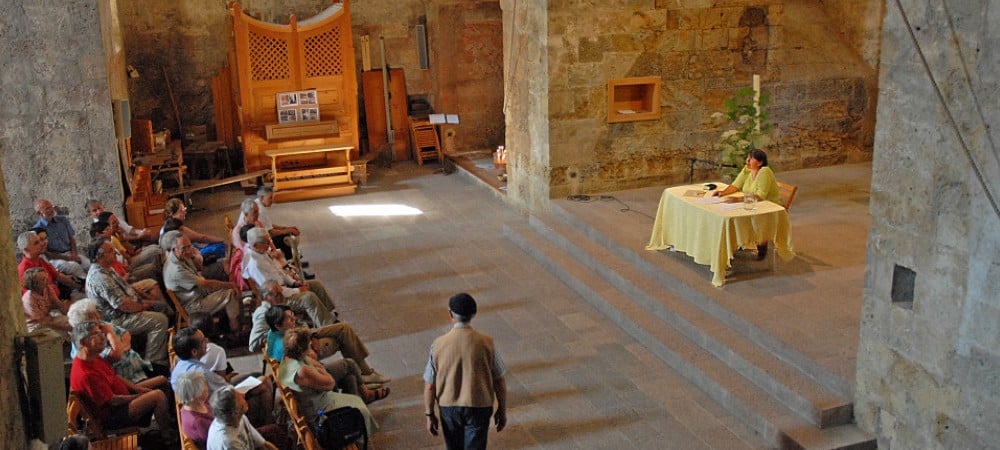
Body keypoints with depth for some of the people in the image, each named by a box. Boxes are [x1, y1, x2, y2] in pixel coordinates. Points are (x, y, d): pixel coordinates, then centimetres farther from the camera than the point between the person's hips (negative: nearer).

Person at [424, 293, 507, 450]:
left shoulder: (439, 345, -13)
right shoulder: (486, 343, -14)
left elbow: (429, 385, -7)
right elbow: (499, 382, -7)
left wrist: (429, 414, 5)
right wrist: (502, 410, 7)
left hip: (449, 407, 2)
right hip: (478, 407, -1)